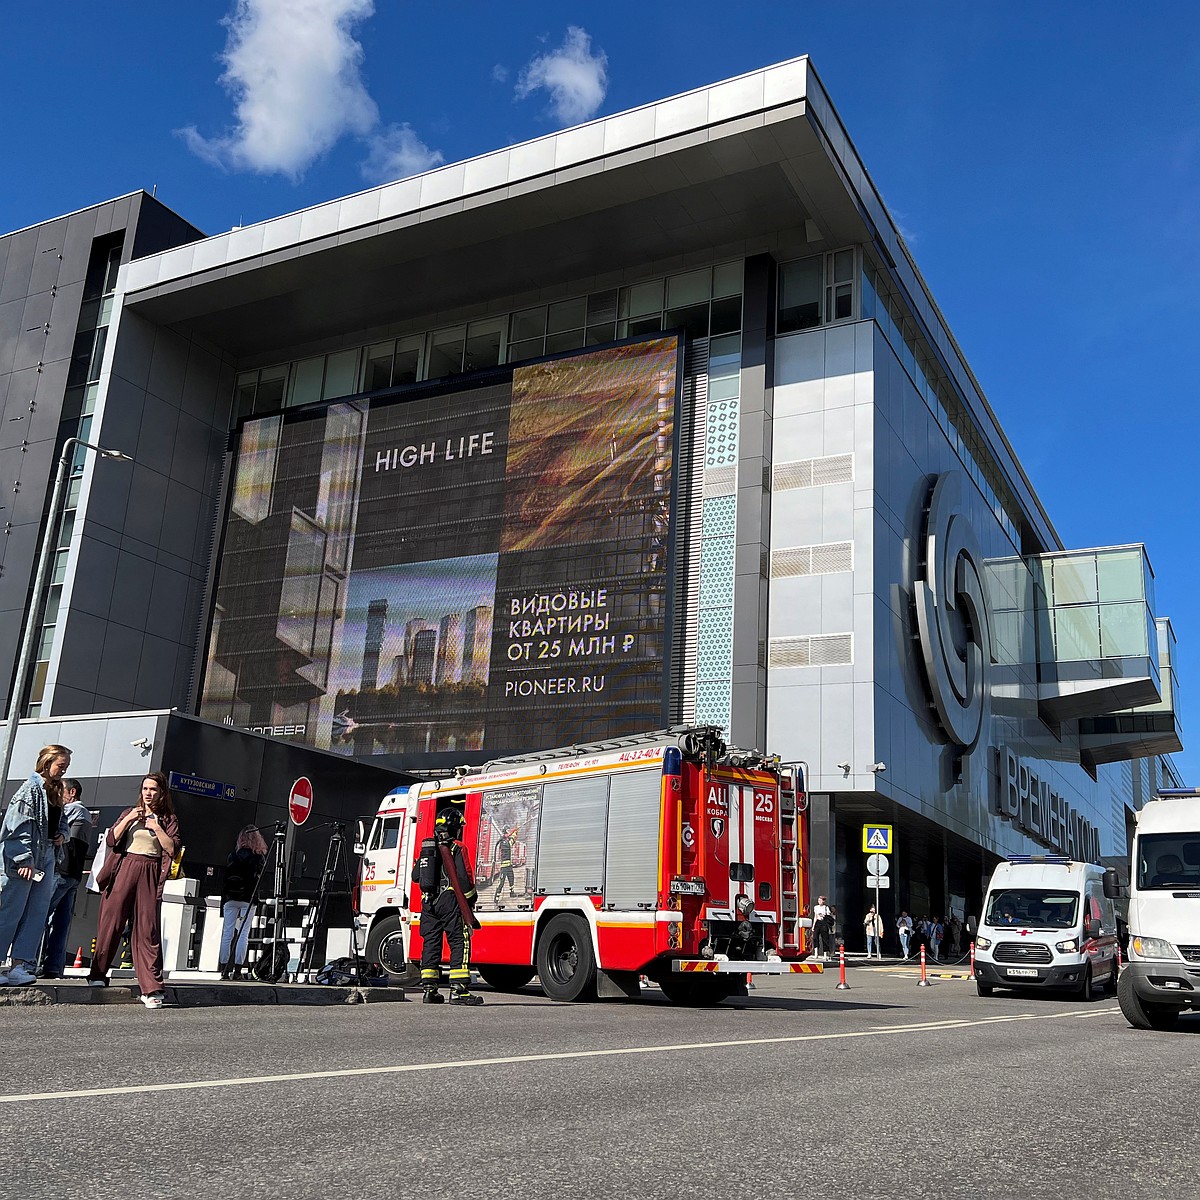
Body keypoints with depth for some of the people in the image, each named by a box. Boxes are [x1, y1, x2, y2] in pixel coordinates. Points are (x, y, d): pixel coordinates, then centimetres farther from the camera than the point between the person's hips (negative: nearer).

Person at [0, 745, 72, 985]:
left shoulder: (55, 791, 15)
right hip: (22, 859, -9)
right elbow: (20, 827, -16)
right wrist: (25, 859, -20)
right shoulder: (32, 787, -11)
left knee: (37, 912, 4)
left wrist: (61, 835, 7)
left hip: (45, 857, 9)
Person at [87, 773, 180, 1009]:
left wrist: (157, 827, -8)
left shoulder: (168, 819, 10)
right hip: (125, 868, 2)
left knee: (148, 929, -6)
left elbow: (173, 849, -1)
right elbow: (111, 840, 4)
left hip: (150, 874, -2)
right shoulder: (129, 813, 15)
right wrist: (127, 820, -7)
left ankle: (152, 989, -7)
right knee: (111, 921, -1)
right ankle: (98, 974, 16)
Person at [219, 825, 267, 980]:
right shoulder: (259, 857, -2)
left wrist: (223, 899, 9)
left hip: (230, 897, 2)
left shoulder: (234, 854, 3)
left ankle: (224, 970, 6)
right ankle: (237, 970, -4)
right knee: (243, 934, 0)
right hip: (248, 899, -2)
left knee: (227, 933, 5)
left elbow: (226, 876, 4)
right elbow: (260, 878, -4)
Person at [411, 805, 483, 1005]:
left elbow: (416, 876, 17)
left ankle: (429, 990, 11)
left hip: (428, 903, 7)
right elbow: (464, 878, -13)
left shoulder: (426, 848, 12)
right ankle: (458, 990, -11)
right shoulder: (457, 848, -7)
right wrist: (471, 898, -1)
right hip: (450, 901, -6)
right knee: (459, 943, -4)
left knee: (430, 943, 10)